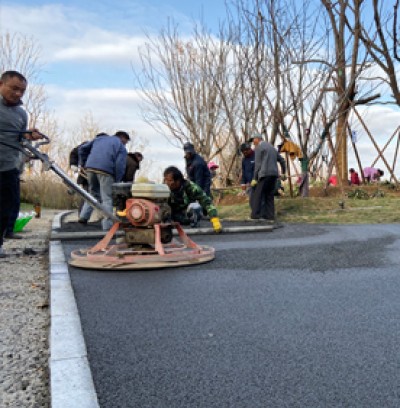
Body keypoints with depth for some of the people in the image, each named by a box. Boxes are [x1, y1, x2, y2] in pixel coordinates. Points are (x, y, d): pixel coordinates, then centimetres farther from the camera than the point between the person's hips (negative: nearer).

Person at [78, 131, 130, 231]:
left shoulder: (100, 138, 26)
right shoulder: (121, 147, 11)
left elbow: (82, 149, 23)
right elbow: (120, 166, -3)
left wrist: (81, 163, 30)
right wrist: (116, 181, 6)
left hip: (90, 167, 5)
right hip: (105, 170, -5)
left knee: (93, 193, 22)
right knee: (107, 198, 0)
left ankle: (83, 217, 13)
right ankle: (107, 226, -4)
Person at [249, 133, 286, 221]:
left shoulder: (258, 148, -1)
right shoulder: (272, 147, 24)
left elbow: (257, 164, -8)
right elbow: (282, 160, 28)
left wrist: (255, 179, -5)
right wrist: (283, 173, 41)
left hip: (265, 174, -8)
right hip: (274, 174, 8)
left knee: (258, 195, -5)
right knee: (269, 195, 9)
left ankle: (256, 216, -8)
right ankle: (269, 216, 4)